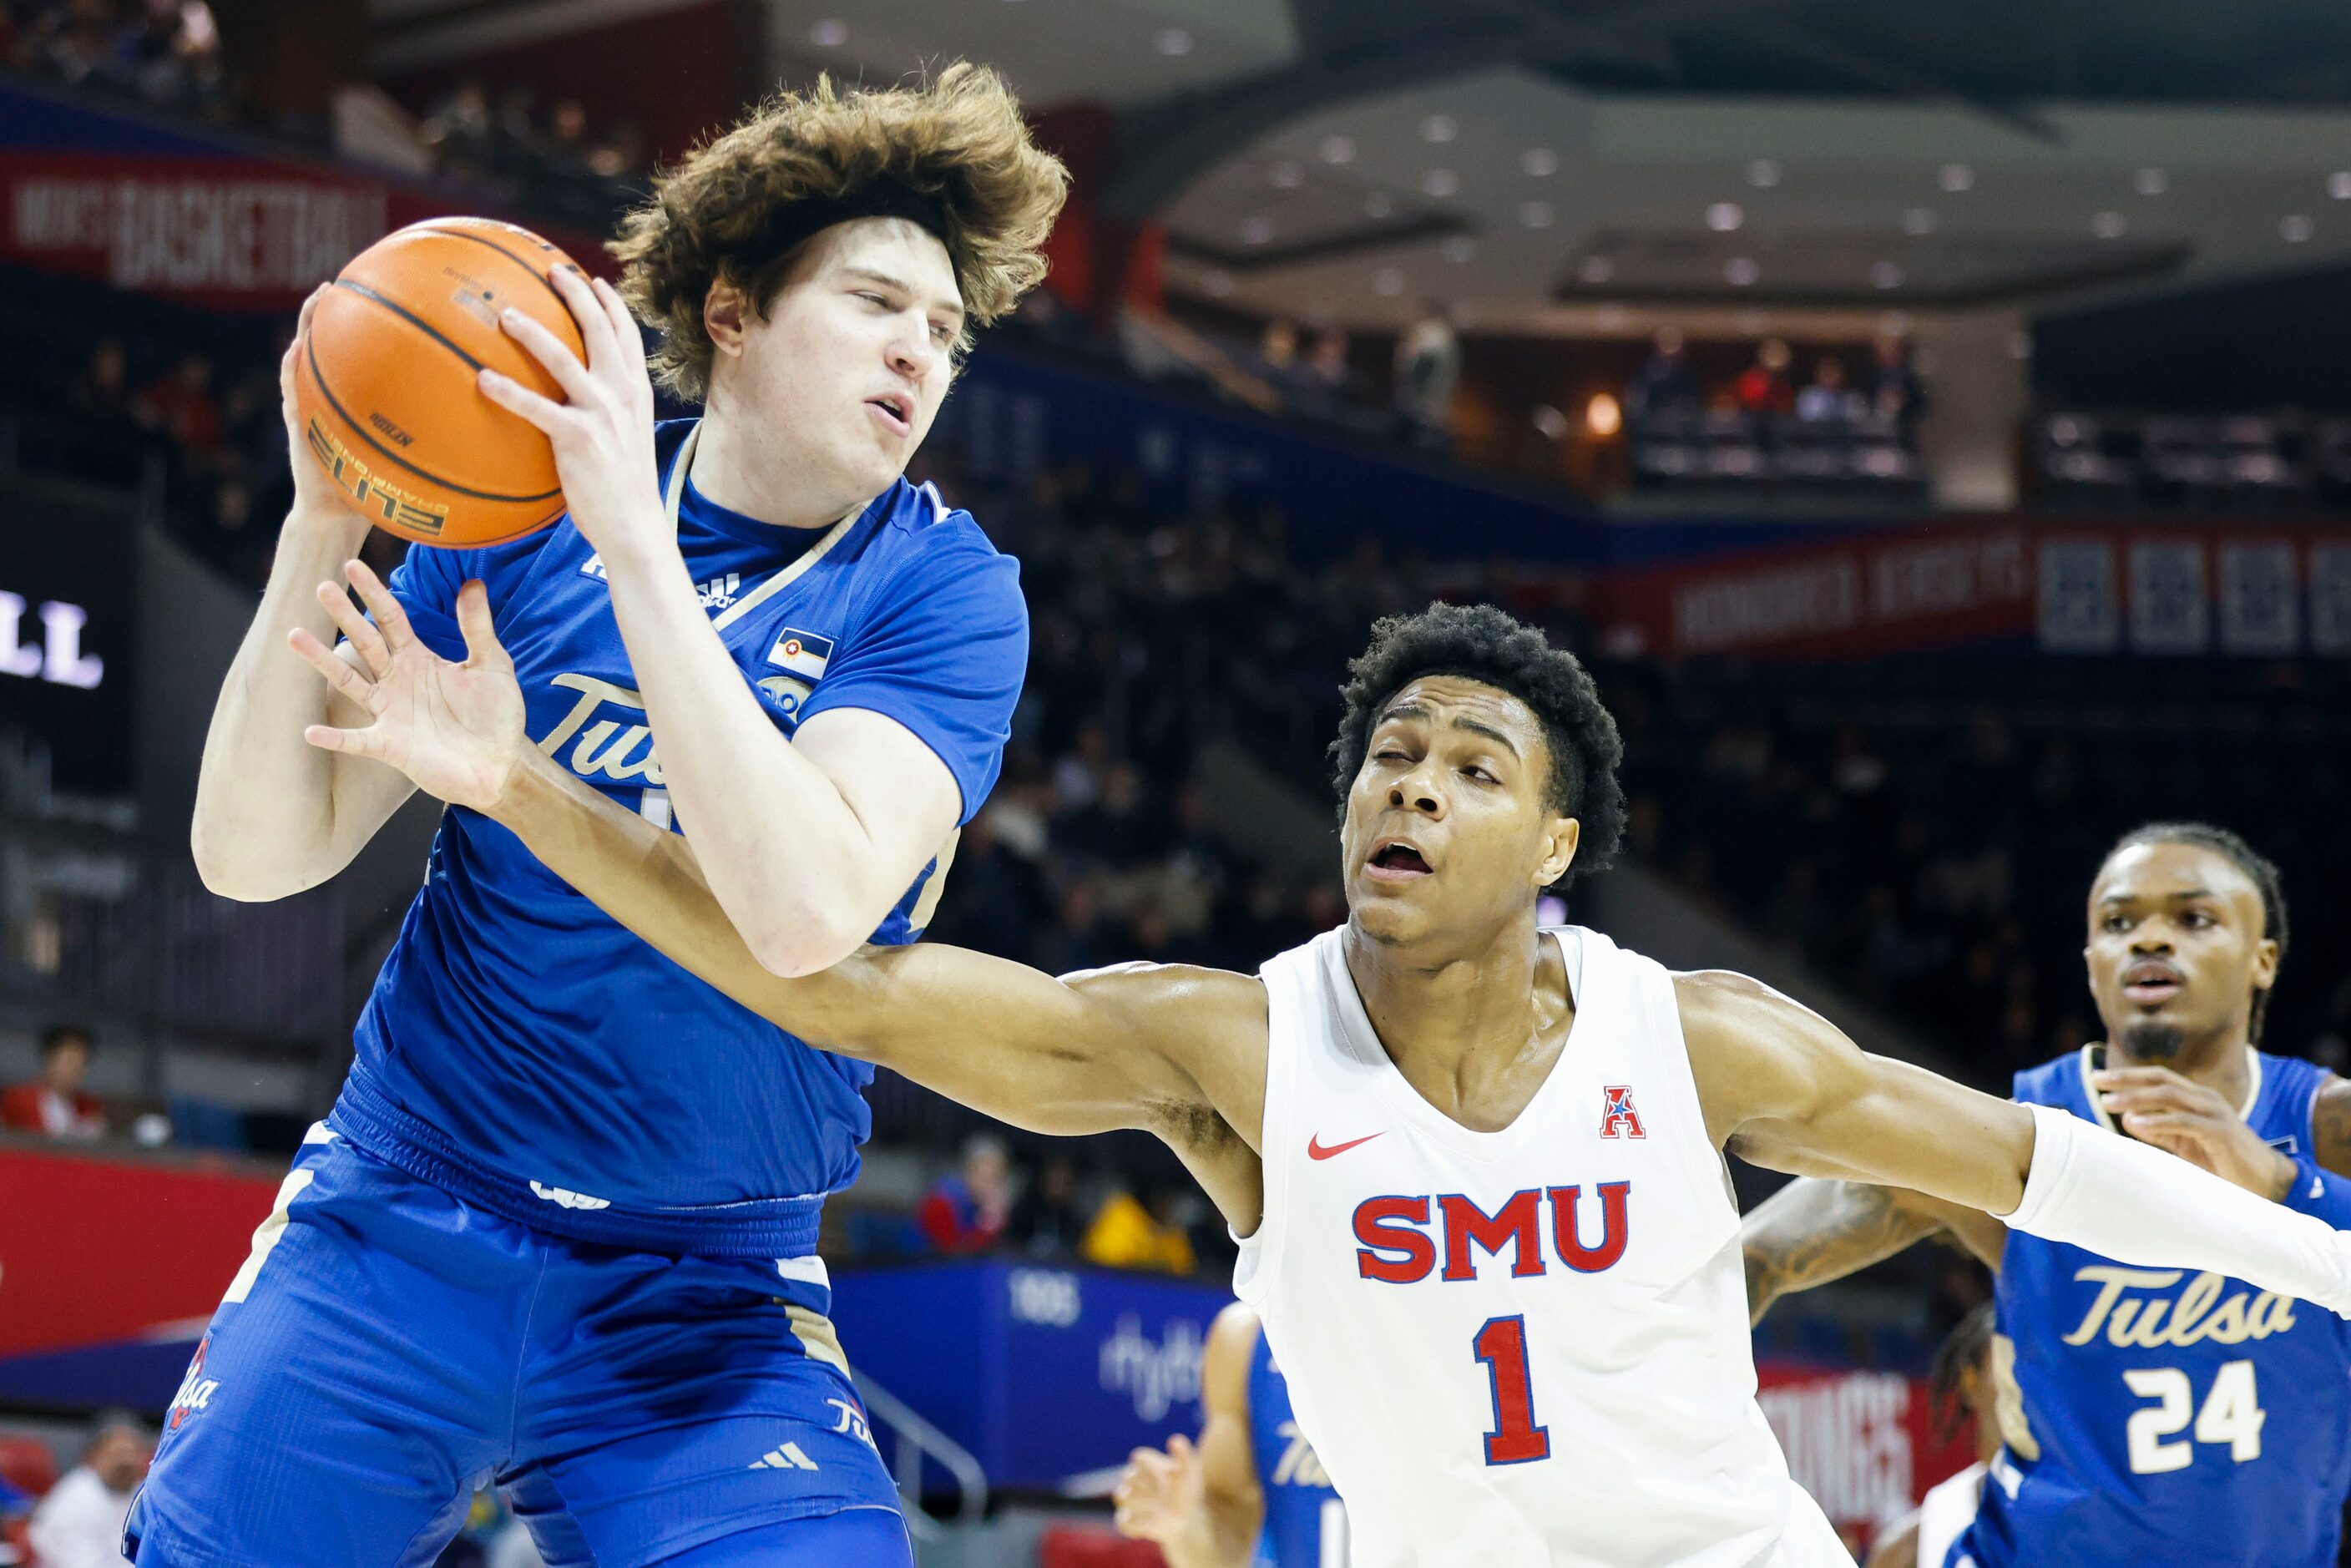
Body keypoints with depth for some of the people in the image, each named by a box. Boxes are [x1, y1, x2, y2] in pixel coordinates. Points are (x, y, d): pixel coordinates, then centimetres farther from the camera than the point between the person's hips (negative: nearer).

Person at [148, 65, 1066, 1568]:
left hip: (703, 1304, -2)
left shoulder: (945, 591, -7)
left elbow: (803, 909, -26)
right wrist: (325, 526, -18)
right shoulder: (529, 501, -1)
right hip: (400, 1226, 2)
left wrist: (633, 542, -27)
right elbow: (257, 853, -4)